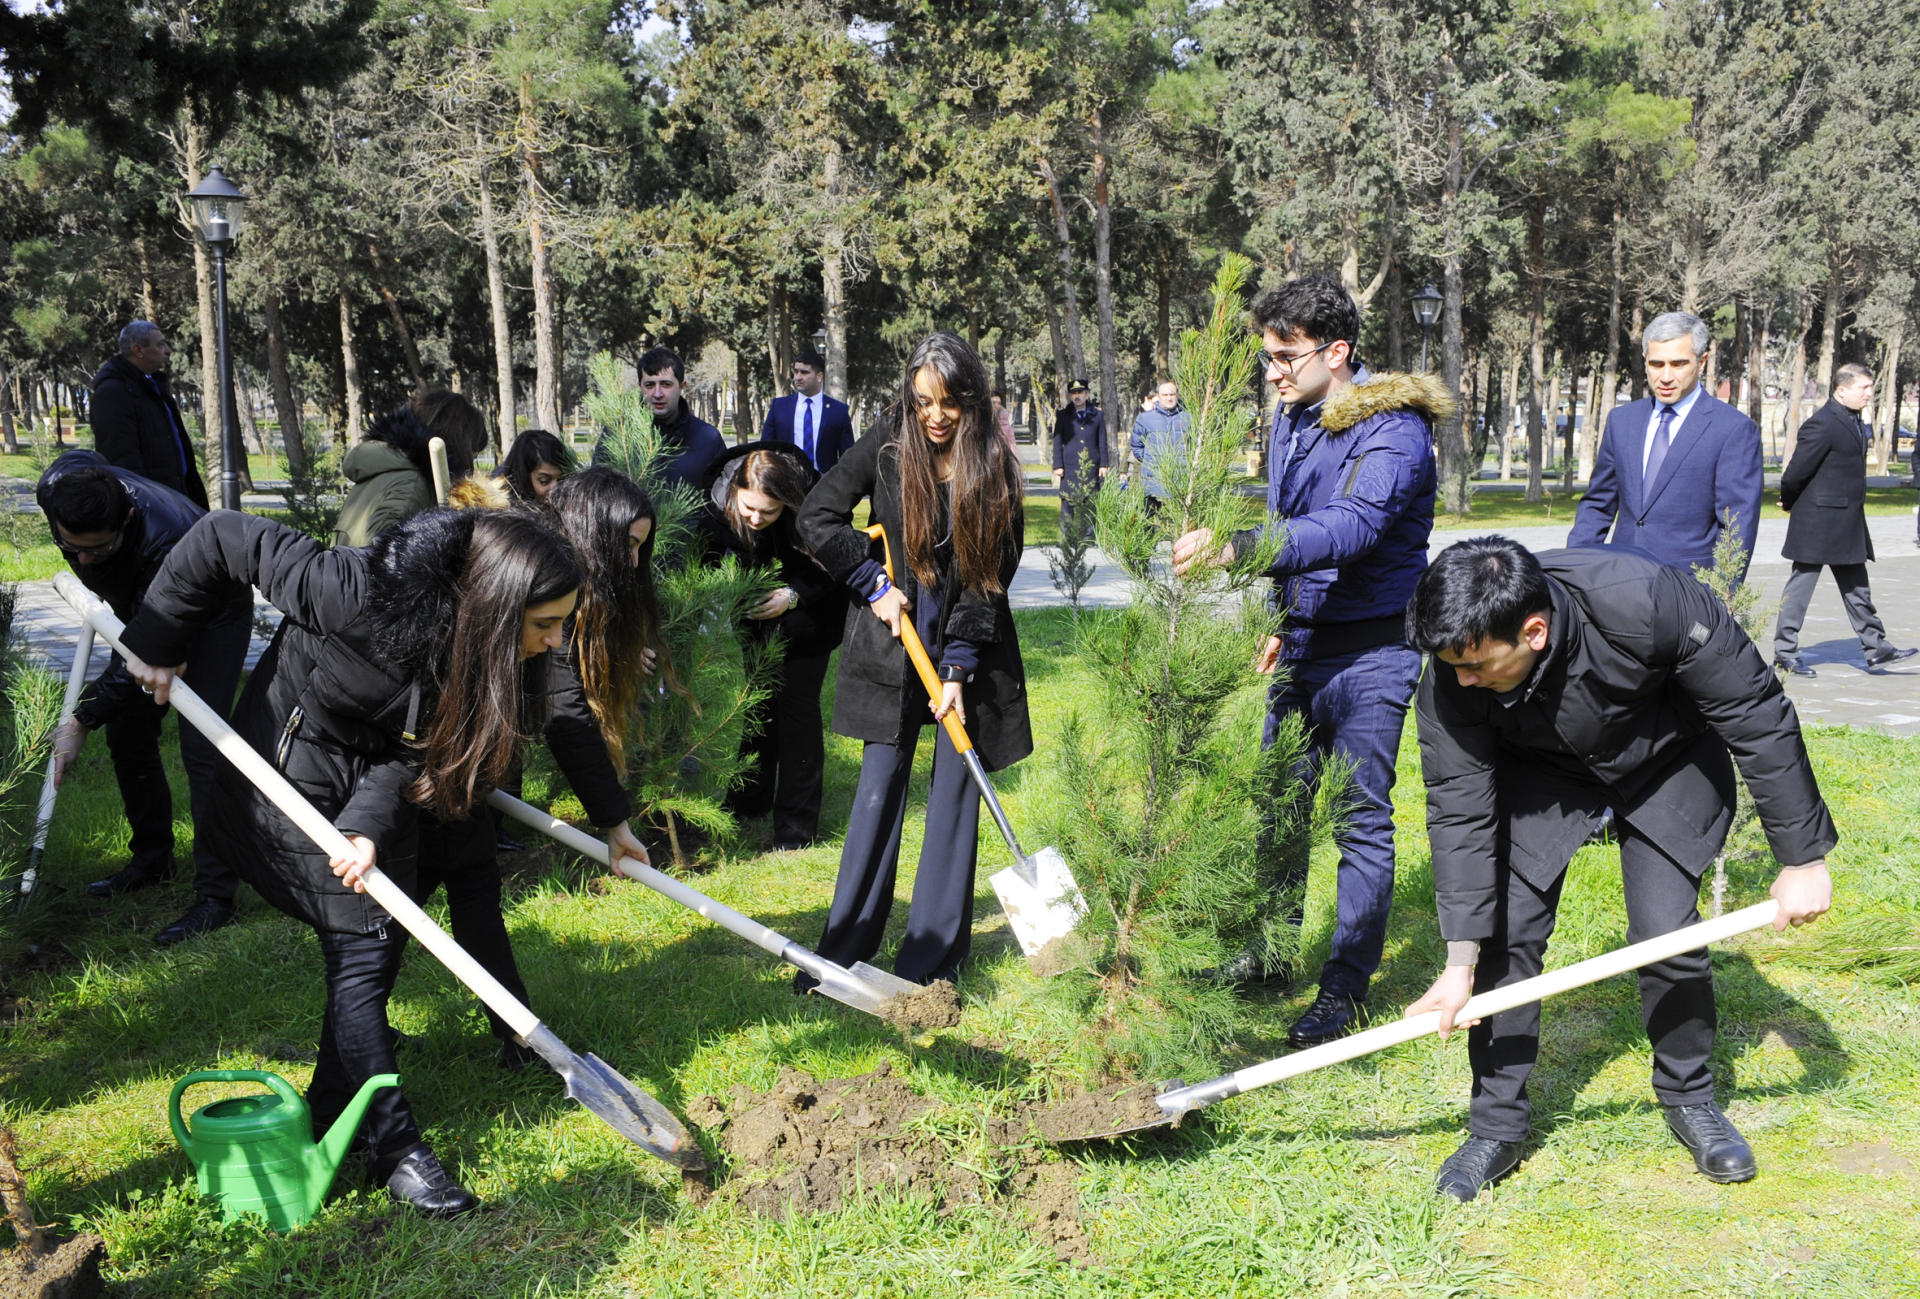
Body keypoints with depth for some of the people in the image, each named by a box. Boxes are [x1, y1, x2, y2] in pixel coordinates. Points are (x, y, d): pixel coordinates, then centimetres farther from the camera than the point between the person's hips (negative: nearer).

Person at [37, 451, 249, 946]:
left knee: (199, 746, -16)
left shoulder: (166, 538, -44)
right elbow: (79, 459, 4)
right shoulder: (56, 487, -26)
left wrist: (82, 720, -30)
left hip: (212, 613, -7)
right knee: (126, 733, 8)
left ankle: (216, 894, -12)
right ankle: (151, 860, 25)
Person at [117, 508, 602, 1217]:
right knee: (360, 950, -8)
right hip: (294, 777, -6)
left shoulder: (481, 648, -17)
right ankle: (393, 1144, 2)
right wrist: (154, 643, -16)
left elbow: (417, 750, -13)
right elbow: (223, 537, -27)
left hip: (375, 782, 6)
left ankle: (331, 1113, 27)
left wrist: (369, 826, -30)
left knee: (378, 945, 10)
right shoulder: (368, 596, -37)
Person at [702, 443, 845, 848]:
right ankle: (751, 800, 33)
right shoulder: (720, 501, -23)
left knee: (796, 705, -6)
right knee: (757, 703, 13)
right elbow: (714, 560, -8)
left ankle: (796, 826, 1)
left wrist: (792, 595, -29)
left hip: (806, 615, -4)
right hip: (758, 616, 4)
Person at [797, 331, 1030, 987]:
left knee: (954, 793, 3)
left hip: (970, 651, 0)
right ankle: (844, 950, 11)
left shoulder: (995, 470, -6)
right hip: (892, 647, 0)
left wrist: (959, 668, -13)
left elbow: (992, 577, -8)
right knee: (879, 790, 2)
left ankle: (934, 953, 12)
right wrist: (873, 584, -9)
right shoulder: (886, 452, -5)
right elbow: (816, 518, -2)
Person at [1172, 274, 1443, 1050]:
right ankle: (1271, 954, 30)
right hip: (1304, 645, 8)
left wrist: (1236, 547, -47)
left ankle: (1346, 990, 11)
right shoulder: (1291, 418, 8)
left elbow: (1351, 527, -37)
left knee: (1362, 820, 0)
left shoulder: (1392, 431, -20)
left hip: (1369, 654, -8)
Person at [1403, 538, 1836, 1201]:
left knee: (1666, 933, -10)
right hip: (1539, 770, 2)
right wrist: (1460, 962, -24)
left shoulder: (1651, 602, -40)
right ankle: (1496, 1127, 7)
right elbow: (1460, 812, -23)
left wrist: (1802, 856, -18)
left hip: (1666, 760, -1)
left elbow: (1760, 718, -25)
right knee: (1505, 929, -9)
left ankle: (1690, 1097, 18)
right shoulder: (1451, 678, -31)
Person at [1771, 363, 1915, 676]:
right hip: (1818, 521, -9)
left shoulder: (1854, 422, 12)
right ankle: (1784, 653, 7)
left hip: (1849, 521, 9)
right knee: (1801, 584, 0)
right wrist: (1790, 504, -2)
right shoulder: (1822, 424, -19)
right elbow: (1797, 471, -18)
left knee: (1856, 586, 13)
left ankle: (1876, 649, 18)